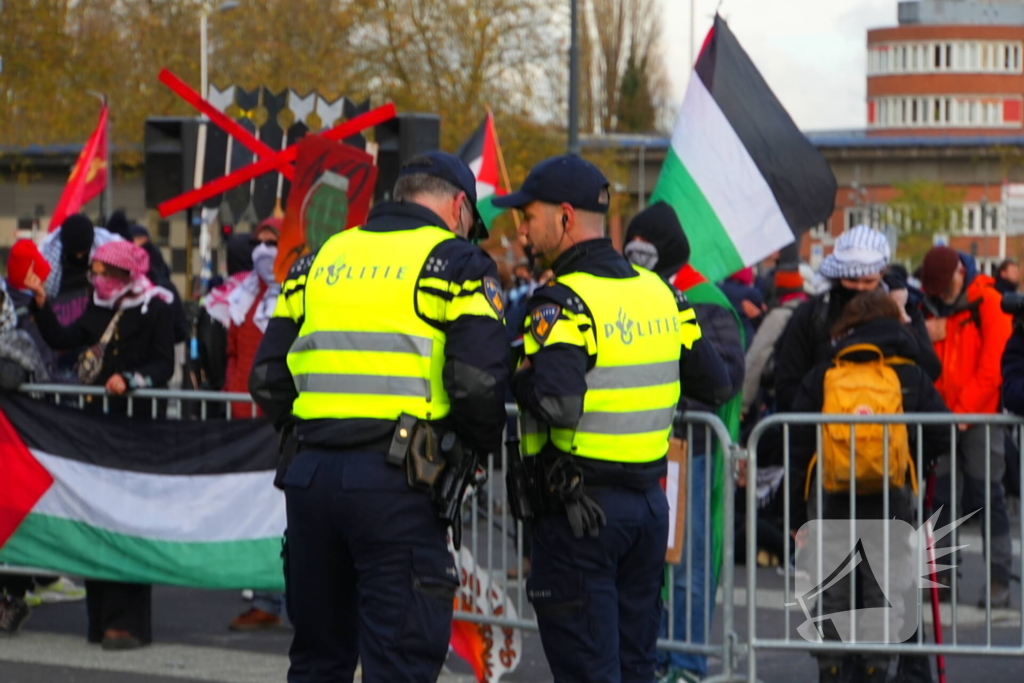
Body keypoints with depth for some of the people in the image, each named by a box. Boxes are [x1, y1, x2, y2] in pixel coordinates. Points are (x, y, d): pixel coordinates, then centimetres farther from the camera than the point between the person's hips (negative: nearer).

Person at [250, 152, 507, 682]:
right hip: (397, 482, -5)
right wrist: (483, 444, 8)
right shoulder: (457, 262, 1)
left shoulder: (321, 260, 18)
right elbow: (479, 380, -11)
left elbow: (269, 377, 13)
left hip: (310, 476, 5)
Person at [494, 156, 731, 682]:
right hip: (649, 502, 7)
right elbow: (716, 386, 14)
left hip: (577, 508, -7)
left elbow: (556, 404, -29)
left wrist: (516, 378, -10)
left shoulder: (563, 302, -16)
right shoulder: (659, 293, 7)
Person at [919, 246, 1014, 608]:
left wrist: (964, 410, -12)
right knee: (938, 493, 3)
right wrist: (924, 337, -11)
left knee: (987, 495, -4)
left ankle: (999, 578, -1)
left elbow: (993, 365, -11)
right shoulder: (931, 307, 10)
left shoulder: (988, 303, -6)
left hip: (980, 415, -5)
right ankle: (940, 574, 10)